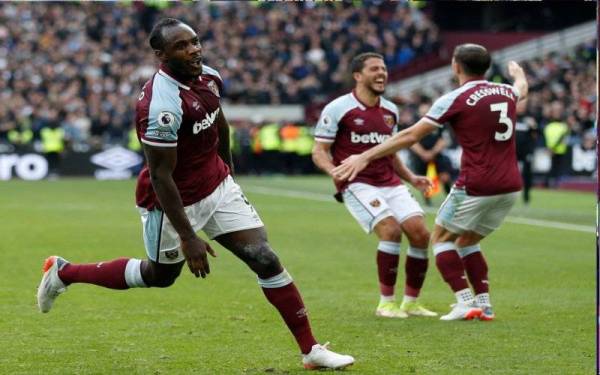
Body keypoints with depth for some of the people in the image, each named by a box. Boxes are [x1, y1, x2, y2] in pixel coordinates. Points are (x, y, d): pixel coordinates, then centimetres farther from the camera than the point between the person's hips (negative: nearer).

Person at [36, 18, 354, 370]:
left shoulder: (208, 77, -5)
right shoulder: (161, 105, -31)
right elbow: (161, 177, -28)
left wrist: (228, 171, 28)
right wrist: (187, 238, -27)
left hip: (219, 186, 6)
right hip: (175, 202, -6)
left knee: (266, 260, -5)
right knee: (161, 275, 16)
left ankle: (311, 350, 0)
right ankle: (64, 272, 36)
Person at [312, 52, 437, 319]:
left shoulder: (390, 111, 13)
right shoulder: (338, 109, -6)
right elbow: (319, 151, -5)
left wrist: (411, 178, 13)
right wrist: (335, 171, -24)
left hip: (390, 183, 6)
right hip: (357, 185, -6)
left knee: (420, 234, -7)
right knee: (391, 230, -25)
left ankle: (411, 302, 10)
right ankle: (386, 303, -12)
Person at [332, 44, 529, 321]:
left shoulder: (455, 99, -8)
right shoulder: (506, 92, 10)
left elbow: (410, 136, -8)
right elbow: (522, 89, 38)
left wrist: (365, 157, -3)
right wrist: (517, 72, 62)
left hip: (476, 186, -6)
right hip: (510, 187, 6)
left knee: (441, 238, 11)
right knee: (467, 241, 23)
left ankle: (465, 302, -4)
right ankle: (483, 302, 14)